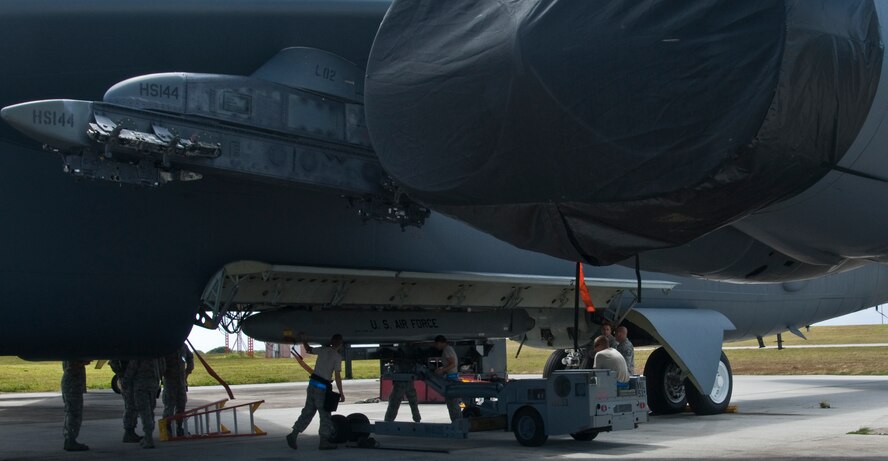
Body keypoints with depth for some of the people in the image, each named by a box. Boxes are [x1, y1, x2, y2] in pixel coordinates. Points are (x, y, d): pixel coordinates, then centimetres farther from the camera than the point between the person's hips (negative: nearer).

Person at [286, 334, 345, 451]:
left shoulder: (323, 350, 7)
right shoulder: (337, 357, -9)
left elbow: (309, 350, 24)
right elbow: (337, 376, -12)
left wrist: (303, 340, 42)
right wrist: (341, 393, -7)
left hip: (313, 383, 6)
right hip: (322, 387, -6)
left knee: (308, 411, 12)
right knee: (325, 414, 3)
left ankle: (294, 433, 5)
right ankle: (323, 442, 6)